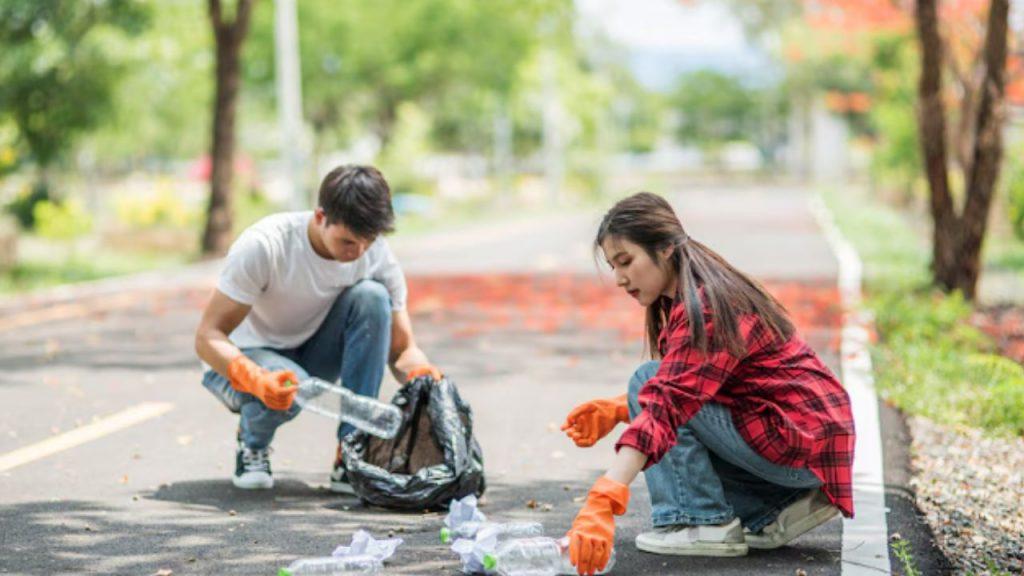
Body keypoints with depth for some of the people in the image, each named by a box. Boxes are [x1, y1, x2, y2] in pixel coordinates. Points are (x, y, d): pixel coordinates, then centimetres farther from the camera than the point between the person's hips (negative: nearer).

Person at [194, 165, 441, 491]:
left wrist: (421, 372, -34)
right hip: (244, 362, -4)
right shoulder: (264, 246, -28)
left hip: (311, 355, 4)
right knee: (291, 389, -40)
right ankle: (252, 443, 0)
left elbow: (401, 347, -9)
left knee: (371, 297, -25)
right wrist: (255, 379, -47)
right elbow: (207, 337, -27)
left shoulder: (377, 257, -16)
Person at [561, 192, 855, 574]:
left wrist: (604, 501, -42)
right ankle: (779, 509, 12)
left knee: (646, 381, -12)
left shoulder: (703, 309, -21)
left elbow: (667, 404, -33)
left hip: (797, 441, -10)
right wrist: (618, 409, 2)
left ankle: (703, 523, -12)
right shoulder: (687, 297, 9)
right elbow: (676, 389, 20)